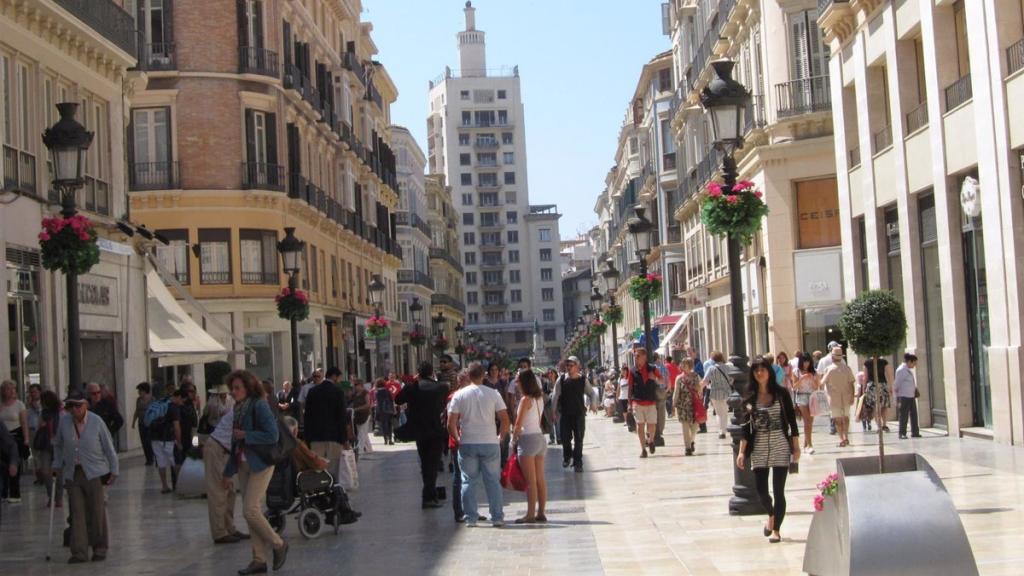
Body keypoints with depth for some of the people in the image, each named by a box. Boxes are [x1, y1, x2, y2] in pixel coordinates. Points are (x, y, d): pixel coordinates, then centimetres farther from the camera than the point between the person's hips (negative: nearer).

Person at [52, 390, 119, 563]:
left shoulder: (96, 422, -7)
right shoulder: (64, 422, 0)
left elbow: (108, 447, -1)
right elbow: (58, 445, 17)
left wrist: (114, 470, 1)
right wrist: (57, 465, 15)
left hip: (95, 473, -2)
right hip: (72, 474, 2)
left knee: (97, 512, 3)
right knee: (77, 513, -1)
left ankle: (100, 549, 16)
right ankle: (79, 553, 1)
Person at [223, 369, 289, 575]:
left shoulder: (259, 406, -13)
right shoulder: (238, 408, 13)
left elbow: (272, 435, -20)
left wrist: (245, 435, -16)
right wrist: (229, 472, 19)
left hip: (260, 464, -8)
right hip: (243, 465, 8)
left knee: (250, 510, -13)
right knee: (251, 511, 7)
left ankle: (278, 545, 7)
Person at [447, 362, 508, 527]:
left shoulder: (460, 395, -1)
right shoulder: (493, 394, -1)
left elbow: (451, 423, -4)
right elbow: (505, 419, -4)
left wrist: (457, 439, 10)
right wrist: (500, 437, 10)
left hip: (467, 444, 0)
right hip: (490, 443, 0)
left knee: (469, 481, 8)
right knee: (493, 481, 7)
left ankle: (470, 518, 7)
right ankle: (497, 518, 7)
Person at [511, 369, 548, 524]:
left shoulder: (525, 399, -13)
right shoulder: (539, 398, 9)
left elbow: (518, 425, -14)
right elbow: (539, 419, 11)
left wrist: (514, 439, 1)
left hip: (527, 438, -8)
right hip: (540, 437, 8)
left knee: (530, 481, -6)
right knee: (540, 479, 9)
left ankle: (530, 515, -4)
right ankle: (540, 513, 12)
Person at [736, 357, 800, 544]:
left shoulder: (781, 394, 0)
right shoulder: (750, 397, 5)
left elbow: (792, 421, 2)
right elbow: (746, 426, 7)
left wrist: (796, 447, -1)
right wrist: (742, 452, 3)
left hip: (781, 448, -2)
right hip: (758, 450, 2)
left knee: (778, 490, -1)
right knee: (760, 490, 0)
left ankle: (776, 530, 9)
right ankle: (771, 514, 32)